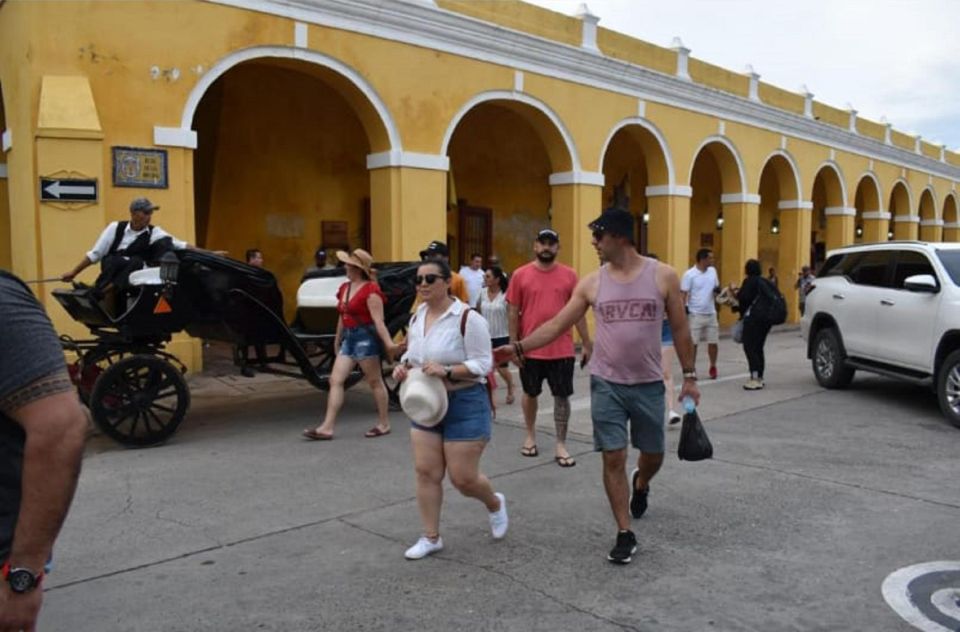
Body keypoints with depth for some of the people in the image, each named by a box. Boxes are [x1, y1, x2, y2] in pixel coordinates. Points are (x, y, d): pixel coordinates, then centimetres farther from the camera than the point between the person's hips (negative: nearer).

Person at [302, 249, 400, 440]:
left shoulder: (370, 290, -12)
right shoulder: (345, 288, 12)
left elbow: (378, 320, -17)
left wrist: (388, 343, -26)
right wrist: (337, 340, 25)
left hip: (365, 337, -8)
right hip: (348, 338, 8)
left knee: (375, 381, 4)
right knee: (335, 380, 2)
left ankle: (384, 424, 18)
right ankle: (327, 427, 3)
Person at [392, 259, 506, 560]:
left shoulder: (467, 318, -17)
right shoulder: (416, 318, 6)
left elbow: (483, 363, -17)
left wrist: (447, 370, -29)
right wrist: (404, 366, -3)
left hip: (465, 404, -6)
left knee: (463, 478, 1)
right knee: (426, 472, 6)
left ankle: (495, 504, 34)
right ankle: (431, 537, 21)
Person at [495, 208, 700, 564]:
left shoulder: (663, 276, -5)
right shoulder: (591, 283, -2)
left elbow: (679, 328, 2)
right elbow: (557, 324, -1)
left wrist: (689, 377, 2)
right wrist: (519, 347, -12)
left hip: (649, 385, 0)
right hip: (606, 384, 0)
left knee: (653, 455, 13)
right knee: (613, 458, 0)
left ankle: (640, 484, 50)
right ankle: (625, 535, 15)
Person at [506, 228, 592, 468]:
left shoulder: (569, 275, 0)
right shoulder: (520, 275, -3)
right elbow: (512, 312, 0)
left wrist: (587, 344, 3)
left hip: (562, 349, 0)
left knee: (562, 397, 4)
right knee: (530, 394, 16)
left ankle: (561, 445, 15)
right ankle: (531, 436, 35)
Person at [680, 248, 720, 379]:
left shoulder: (713, 271, 6)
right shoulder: (689, 274, -11)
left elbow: (717, 288, 17)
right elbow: (683, 294, -10)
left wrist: (718, 290, -7)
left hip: (711, 313, 5)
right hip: (696, 314, -5)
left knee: (713, 342, 9)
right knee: (693, 343, 1)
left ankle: (713, 367, 25)